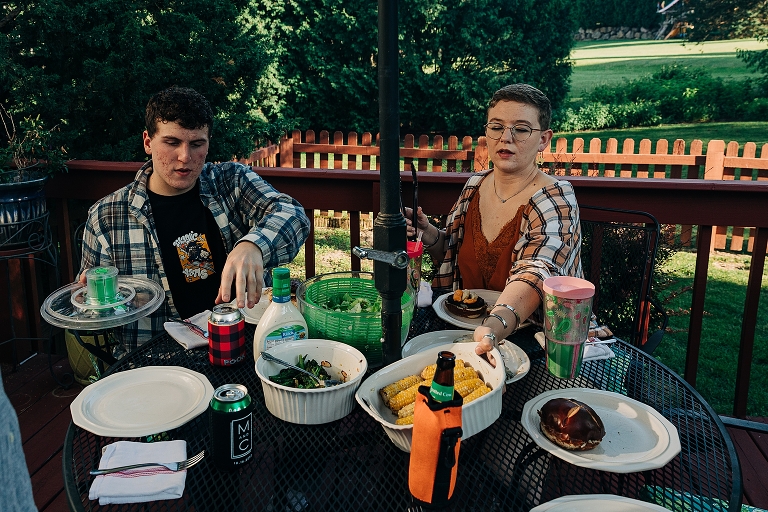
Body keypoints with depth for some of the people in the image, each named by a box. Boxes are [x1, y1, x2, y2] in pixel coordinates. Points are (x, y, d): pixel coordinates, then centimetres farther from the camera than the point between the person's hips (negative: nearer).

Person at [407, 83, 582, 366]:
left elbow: (534, 275, -35)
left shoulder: (555, 200, -16)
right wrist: (430, 236, -5)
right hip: (462, 327, 6)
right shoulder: (475, 185, 2)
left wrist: (496, 326, -54)